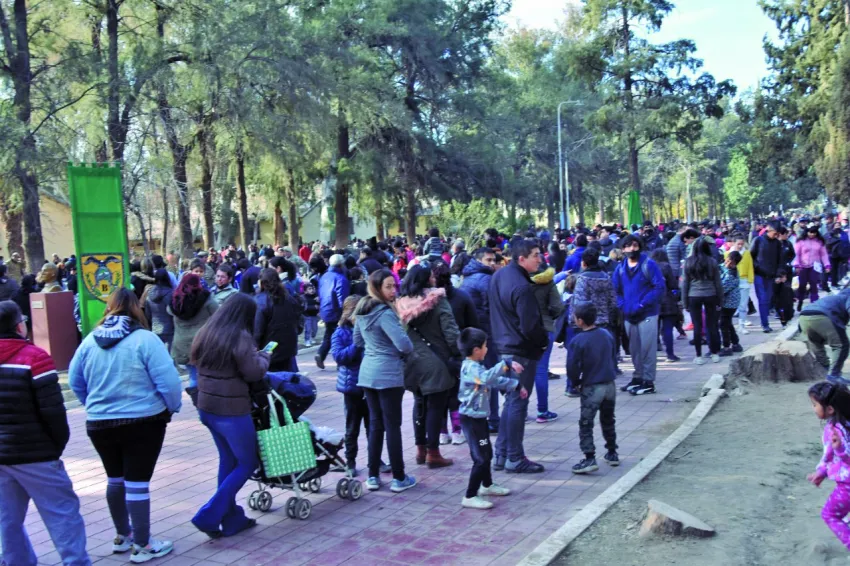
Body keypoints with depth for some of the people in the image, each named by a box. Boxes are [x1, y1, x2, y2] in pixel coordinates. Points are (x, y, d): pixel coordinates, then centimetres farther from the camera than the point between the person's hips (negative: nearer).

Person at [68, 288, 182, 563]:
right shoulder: (145, 339, -14)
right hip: (142, 422, -5)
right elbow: (168, 380, -17)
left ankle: (122, 536, 36)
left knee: (115, 479, 20)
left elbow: (75, 382, 11)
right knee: (137, 483, 3)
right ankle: (142, 546, 13)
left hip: (98, 424, 5)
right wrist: (173, 407, 0)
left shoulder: (89, 341, 2)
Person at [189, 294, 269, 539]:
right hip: (232, 411, -8)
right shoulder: (240, 337, -17)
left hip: (207, 407, 8)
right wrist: (262, 356, 3)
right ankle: (208, 516, 0)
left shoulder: (205, 333, 6)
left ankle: (231, 518, 24)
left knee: (228, 460, 19)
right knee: (247, 463, 6)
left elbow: (194, 362, 18)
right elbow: (254, 373, -15)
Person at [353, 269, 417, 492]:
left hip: (367, 372, 8)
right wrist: (409, 350, -2)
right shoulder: (385, 313, -18)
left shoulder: (361, 311, 8)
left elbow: (357, 341, 21)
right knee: (392, 426, 1)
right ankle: (399, 478, 10)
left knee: (375, 424, 13)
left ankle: (373, 476, 18)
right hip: (388, 375, -7)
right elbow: (403, 344, -22)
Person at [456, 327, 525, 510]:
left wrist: (516, 385, 18)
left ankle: (487, 485, 41)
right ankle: (470, 496, -2)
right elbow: (487, 377, -43)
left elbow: (495, 380, 22)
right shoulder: (470, 368, -23)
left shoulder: (477, 366, 11)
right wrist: (506, 364, -46)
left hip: (478, 417, 10)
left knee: (487, 453, 23)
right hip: (471, 419, -10)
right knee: (481, 457, -8)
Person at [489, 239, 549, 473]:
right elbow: (530, 326, -21)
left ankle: (501, 455, 23)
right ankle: (514, 459, 10)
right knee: (518, 404, 0)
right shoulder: (522, 287, -22)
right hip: (522, 351, -9)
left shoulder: (499, 276, 7)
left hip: (504, 346, 9)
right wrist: (544, 340, -4)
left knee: (511, 401, 17)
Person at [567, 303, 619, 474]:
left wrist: (576, 383, 3)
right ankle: (612, 454, 30)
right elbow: (612, 358, 14)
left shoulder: (578, 341, -15)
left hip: (591, 388, -6)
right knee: (608, 421, 21)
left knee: (586, 425, 0)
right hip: (610, 385, 6)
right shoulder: (607, 335, 3)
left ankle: (590, 459, -8)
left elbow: (572, 367, -14)